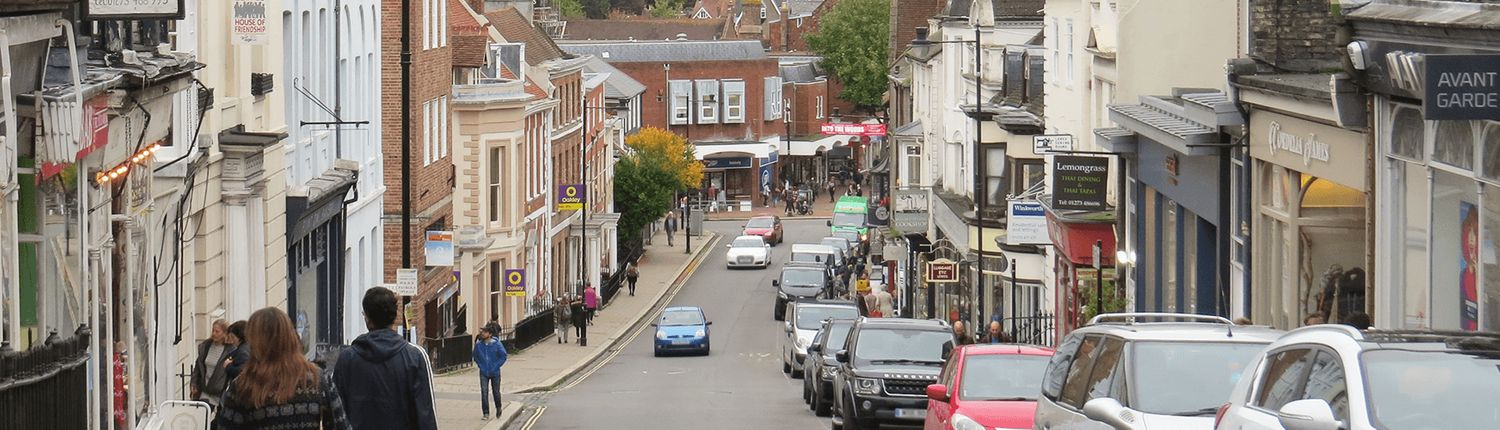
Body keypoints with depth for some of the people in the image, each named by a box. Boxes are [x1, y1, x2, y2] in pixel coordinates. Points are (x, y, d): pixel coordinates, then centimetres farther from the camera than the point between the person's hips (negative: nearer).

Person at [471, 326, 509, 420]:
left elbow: (504, 356, -5)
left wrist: (496, 366, -8)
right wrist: (480, 365, 4)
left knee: (496, 392, 11)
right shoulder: (478, 345, -4)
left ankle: (498, 408, 39)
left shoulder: (497, 344, -12)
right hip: (483, 373, 1)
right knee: (484, 392, -9)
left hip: (495, 373, -1)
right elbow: (475, 356, 13)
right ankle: (486, 414, -5)